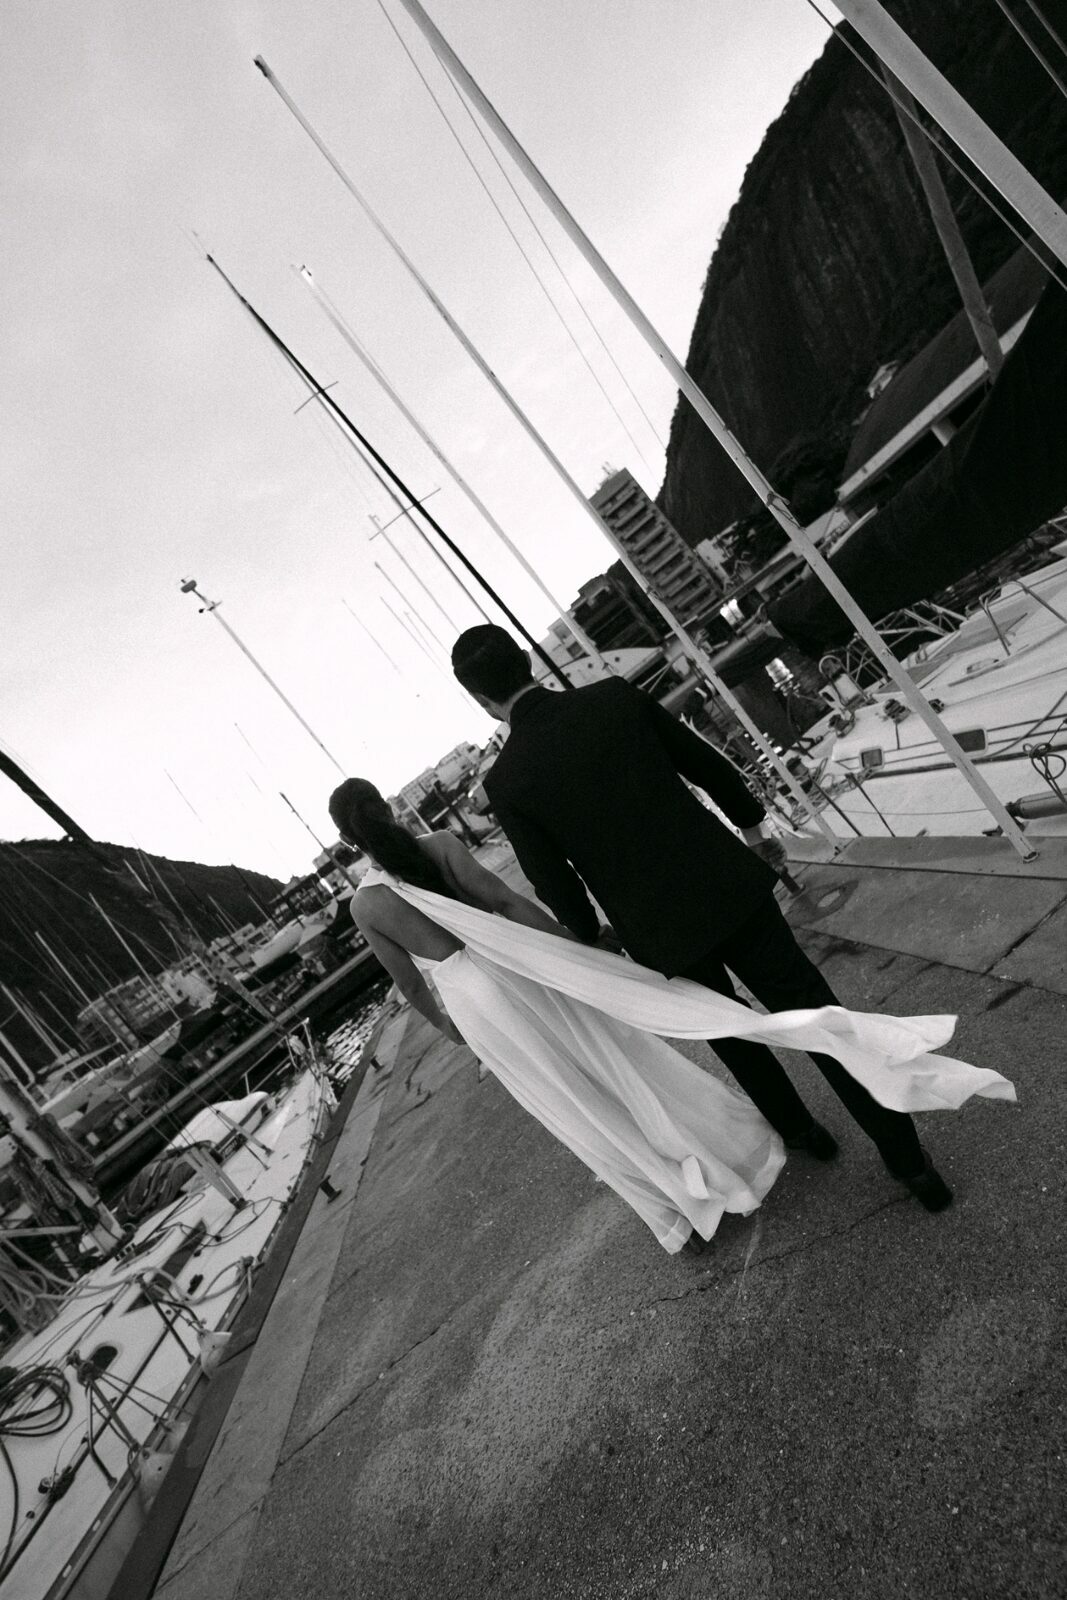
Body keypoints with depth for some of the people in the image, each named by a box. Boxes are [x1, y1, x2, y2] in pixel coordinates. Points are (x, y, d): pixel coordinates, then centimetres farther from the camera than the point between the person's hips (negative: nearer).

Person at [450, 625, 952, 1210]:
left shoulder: (505, 782, -14)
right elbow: (704, 761, 2)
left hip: (660, 932, -1)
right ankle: (907, 1158, 21)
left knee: (730, 1032, 27)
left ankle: (797, 1128, 48)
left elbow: (552, 881, -6)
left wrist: (588, 933, 15)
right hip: (726, 887, 1)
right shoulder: (616, 695, -7)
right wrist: (751, 824, 19)